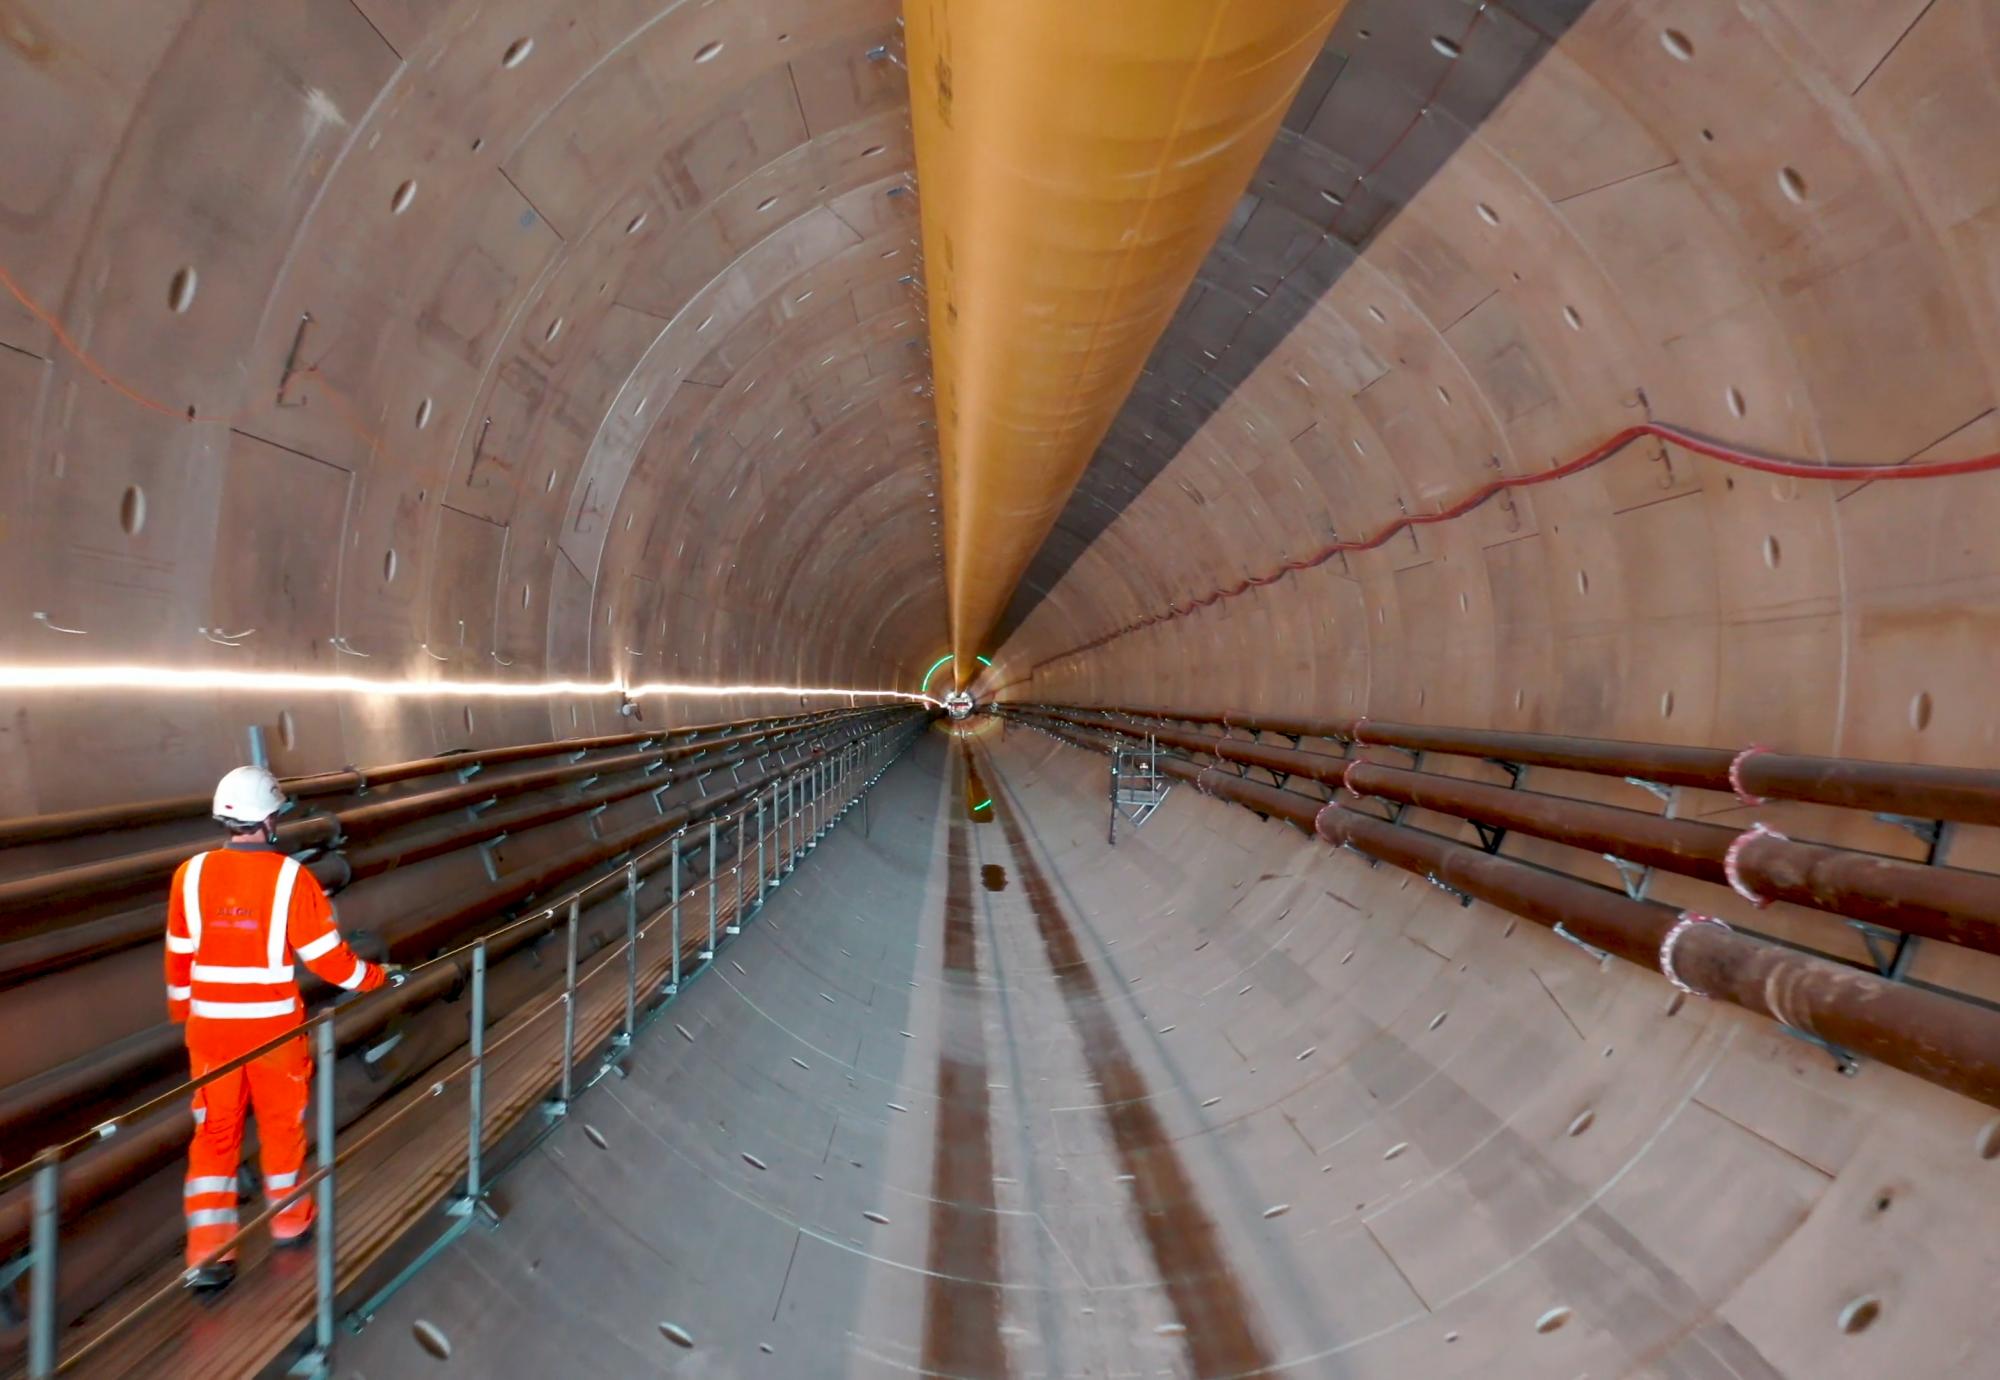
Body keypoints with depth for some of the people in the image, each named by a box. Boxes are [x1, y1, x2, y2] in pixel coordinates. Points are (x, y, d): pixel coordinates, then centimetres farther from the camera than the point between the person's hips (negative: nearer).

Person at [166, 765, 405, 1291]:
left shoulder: (191, 874, -6)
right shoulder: (289, 876, -17)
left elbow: (179, 955, 4)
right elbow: (327, 956, -13)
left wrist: (182, 1010, 20)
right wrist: (379, 976, 4)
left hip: (209, 1025, 3)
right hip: (273, 1025, -2)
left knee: (215, 1131, 14)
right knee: (282, 1123, 17)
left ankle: (208, 1254, 13)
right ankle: (290, 1221, 35)